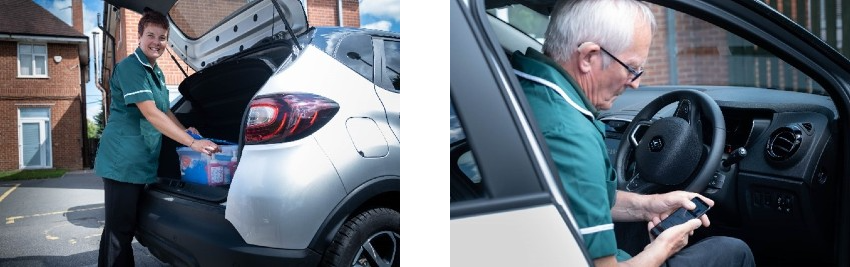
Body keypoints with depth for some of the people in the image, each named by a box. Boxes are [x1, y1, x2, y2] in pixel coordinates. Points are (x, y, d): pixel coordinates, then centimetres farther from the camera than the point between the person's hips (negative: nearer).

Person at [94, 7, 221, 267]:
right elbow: (150, 113, -22)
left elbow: (164, 111, 25)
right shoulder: (130, 67, -13)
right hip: (122, 161, -9)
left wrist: (184, 130, 6)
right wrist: (191, 142, -26)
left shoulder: (157, 72, 16)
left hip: (142, 161, 9)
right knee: (118, 230, -4)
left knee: (127, 226, 16)